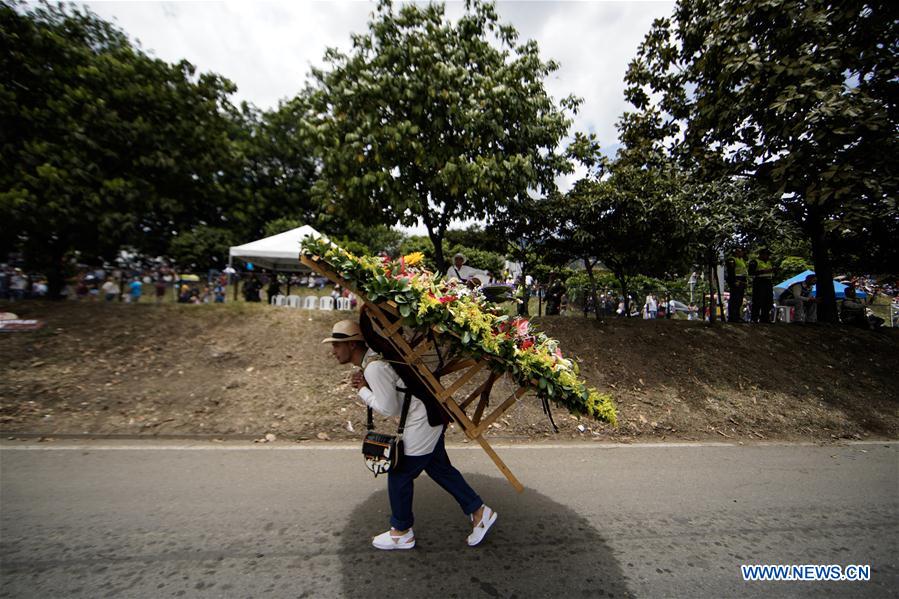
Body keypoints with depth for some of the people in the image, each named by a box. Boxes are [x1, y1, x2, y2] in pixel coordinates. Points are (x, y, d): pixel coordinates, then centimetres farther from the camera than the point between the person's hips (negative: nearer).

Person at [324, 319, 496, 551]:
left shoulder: (374, 367, -25)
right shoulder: (371, 358, 6)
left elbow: (389, 408, -21)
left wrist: (362, 390, -11)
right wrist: (364, 384, -4)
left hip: (422, 424, -10)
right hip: (429, 418, 10)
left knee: (399, 475, 7)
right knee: (440, 469, 21)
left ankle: (401, 533, 29)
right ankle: (479, 512, 32)